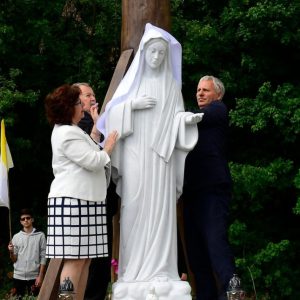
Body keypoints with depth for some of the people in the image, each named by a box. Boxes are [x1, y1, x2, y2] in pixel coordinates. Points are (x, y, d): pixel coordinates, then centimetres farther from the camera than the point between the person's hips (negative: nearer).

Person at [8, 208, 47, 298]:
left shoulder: (40, 235, -1)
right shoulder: (16, 237, 7)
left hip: (34, 276, -2)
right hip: (18, 276, 2)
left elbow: (43, 257, -2)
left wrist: (40, 276, -8)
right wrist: (11, 252, -13)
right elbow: (14, 259, 8)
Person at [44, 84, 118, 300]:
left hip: (84, 201, 10)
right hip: (73, 201, -10)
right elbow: (92, 161, -16)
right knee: (75, 259, -14)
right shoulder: (67, 133, -11)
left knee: (85, 258, 6)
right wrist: (108, 149, 1)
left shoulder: (70, 131, 22)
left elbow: (89, 151, 28)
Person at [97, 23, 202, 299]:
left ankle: (159, 270, -3)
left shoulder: (171, 84, 11)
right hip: (135, 152, -1)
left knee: (160, 208, -4)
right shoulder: (132, 80, 9)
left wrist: (190, 118, -15)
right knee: (135, 208, -6)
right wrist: (132, 105, -11)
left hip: (161, 155, 1)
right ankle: (134, 270, -3)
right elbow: (112, 113, 5)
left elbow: (176, 118, 5)